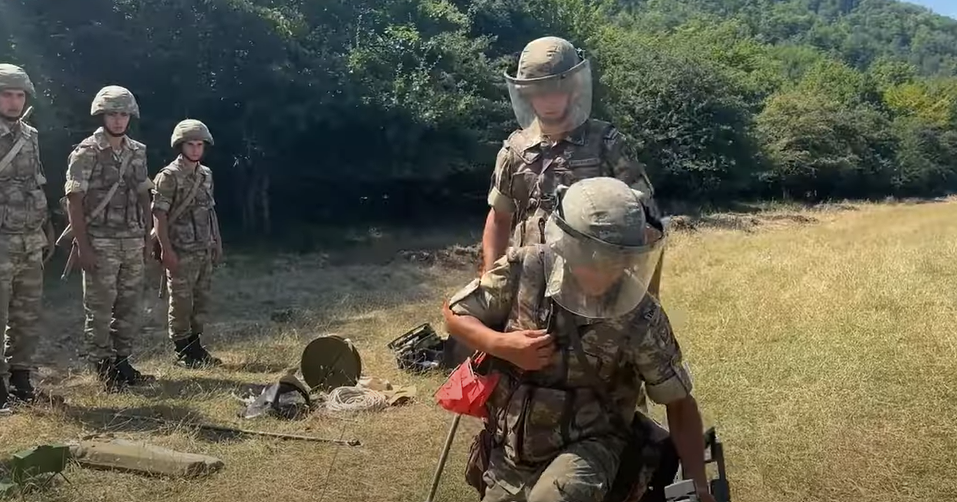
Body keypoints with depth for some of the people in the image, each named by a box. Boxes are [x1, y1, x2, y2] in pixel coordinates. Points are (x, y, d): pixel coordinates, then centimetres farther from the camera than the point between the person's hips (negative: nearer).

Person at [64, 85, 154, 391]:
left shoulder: (137, 152, 10)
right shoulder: (86, 153, -7)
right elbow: (74, 201, -10)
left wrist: (147, 239, 10)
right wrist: (83, 246, -15)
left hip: (133, 242, 6)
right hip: (100, 243, -5)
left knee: (130, 307, 8)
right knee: (100, 309, 0)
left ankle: (122, 363, 19)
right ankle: (103, 369, 10)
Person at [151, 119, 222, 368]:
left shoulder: (206, 175, 12)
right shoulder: (169, 176, -9)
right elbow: (159, 214, -13)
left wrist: (217, 243, 14)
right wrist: (166, 249, -19)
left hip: (205, 250, 7)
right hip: (181, 251, -7)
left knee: (201, 300, 11)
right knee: (181, 301, 0)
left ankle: (195, 346, 20)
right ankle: (182, 351, 8)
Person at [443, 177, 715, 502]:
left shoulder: (641, 318, -17)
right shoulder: (524, 269, -14)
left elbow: (679, 402, -7)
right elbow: (455, 314, -2)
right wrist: (501, 344, -21)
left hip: (589, 446, -3)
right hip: (513, 446, 3)